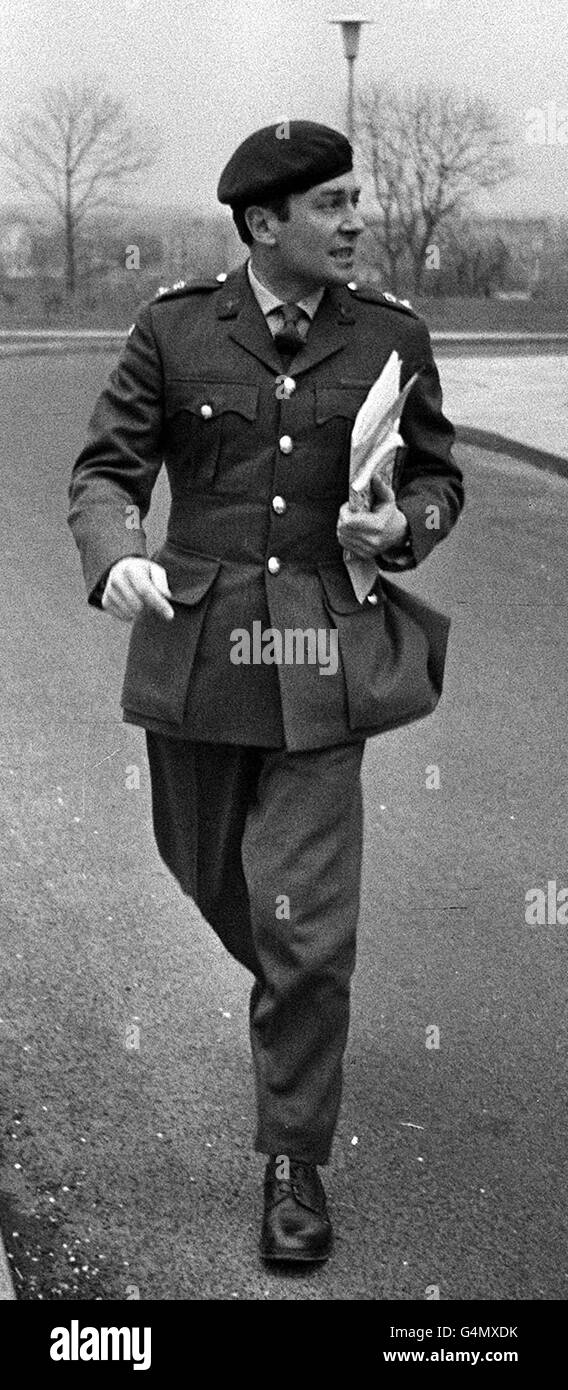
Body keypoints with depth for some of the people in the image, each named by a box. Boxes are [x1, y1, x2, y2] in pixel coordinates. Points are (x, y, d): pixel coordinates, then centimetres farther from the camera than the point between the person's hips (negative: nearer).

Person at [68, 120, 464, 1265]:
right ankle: (294, 987, 52)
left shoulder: (391, 339, 3)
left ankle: (296, 1160, 9)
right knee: (211, 872, 18)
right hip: (198, 646, 1)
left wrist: (400, 527, -11)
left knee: (307, 928, -7)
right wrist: (115, 558, -22)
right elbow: (107, 468, -1)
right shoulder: (174, 330, 0)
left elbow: (437, 479, 12)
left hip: (324, 659, -1)